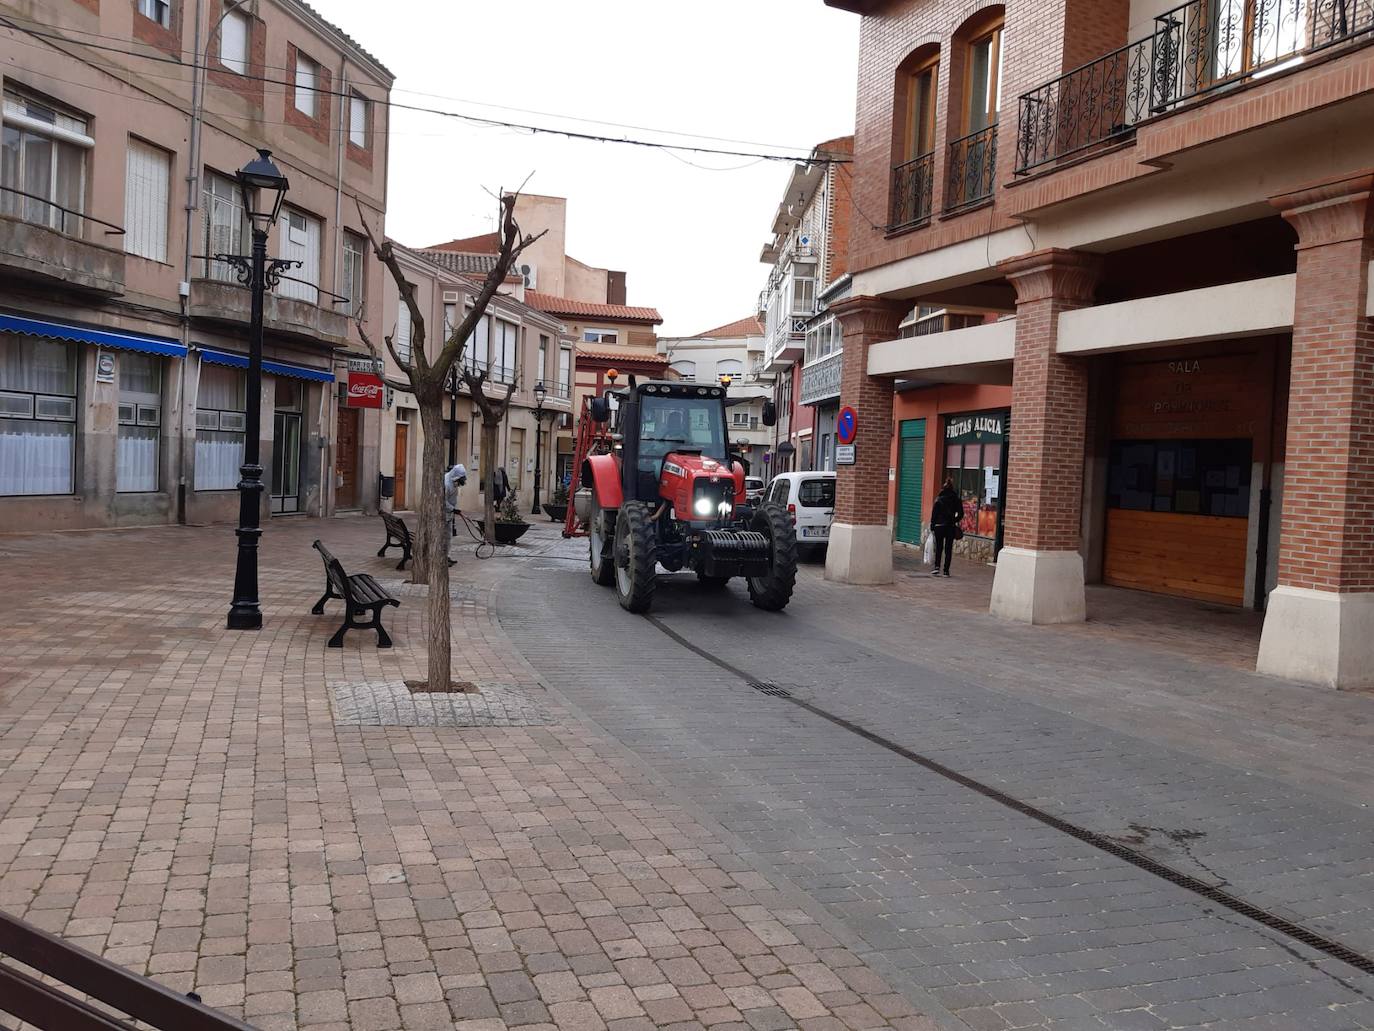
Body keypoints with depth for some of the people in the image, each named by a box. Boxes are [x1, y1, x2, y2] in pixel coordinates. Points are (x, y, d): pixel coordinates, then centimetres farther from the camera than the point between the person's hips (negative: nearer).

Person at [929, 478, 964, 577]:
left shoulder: (938, 500, -6)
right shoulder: (957, 500, 0)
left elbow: (934, 514, -5)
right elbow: (961, 514, 3)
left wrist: (932, 527, 1)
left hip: (939, 526, -1)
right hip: (951, 528, 1)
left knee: (938, 548, 9)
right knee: (948, 549, 6)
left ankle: (937, 567, -5)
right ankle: (946, 570, 5)